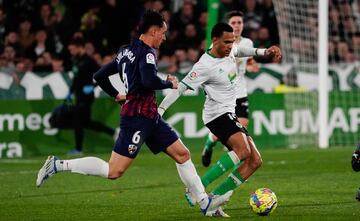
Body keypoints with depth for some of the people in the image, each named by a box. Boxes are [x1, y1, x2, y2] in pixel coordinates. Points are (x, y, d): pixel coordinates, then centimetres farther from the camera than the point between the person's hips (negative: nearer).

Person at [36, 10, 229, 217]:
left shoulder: (127, 51, 14)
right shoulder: (147, 52, -12)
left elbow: (99, 75, 18)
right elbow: (149, 81, -29)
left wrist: (117, 95, 29)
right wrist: (169, 83, -10)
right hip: (138, 116, -10)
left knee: (183, 154, 9)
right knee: (114, 171, -11)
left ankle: (205, 203, 12)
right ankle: (58, 165, -6)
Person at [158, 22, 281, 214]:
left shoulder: (229, 51, 5)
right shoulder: (205, 66, -19)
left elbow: (240, 50, 30)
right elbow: (181, 87, -17)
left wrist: (264, 52, 19)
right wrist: (160, 109, -20)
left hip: (229, 114, 9)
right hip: (217, 114, -9)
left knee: (255, 161, 1)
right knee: (243, 150, -30)